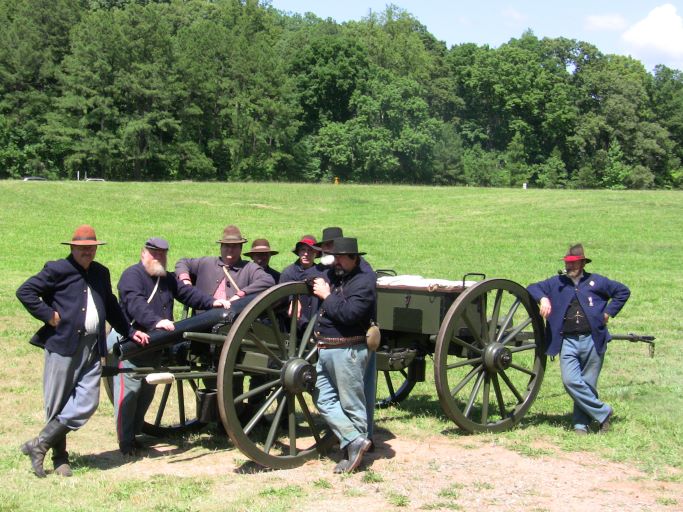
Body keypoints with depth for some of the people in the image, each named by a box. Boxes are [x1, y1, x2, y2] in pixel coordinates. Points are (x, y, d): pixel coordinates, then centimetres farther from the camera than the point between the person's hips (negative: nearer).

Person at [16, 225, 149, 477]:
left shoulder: (101, 273, 17)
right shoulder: (57, 270, -3)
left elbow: (111, 307, 28)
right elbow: (24, 292, -6)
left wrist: (130, 331, 23)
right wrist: (48, 315, -9)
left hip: (93, 349, 5)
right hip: (63, 345, -5)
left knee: (87, 403, -5)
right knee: (57, 405, 2)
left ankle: (40, 444, 4)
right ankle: (60, 457, 15)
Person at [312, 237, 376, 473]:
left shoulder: (364, 281, -12)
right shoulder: (332, 275, 12)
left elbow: (350, 313, -25)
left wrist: (326, 295, -15)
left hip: (347, 352, -9)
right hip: (324, 350, 9)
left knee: (351, 403, 0)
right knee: (324, 399, 7)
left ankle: (356, 441, 10)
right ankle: (355, 440, 7)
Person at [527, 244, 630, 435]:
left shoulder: (596, 281, 12)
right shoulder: (556, 283, 14)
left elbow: (623, 291, 20)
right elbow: (532, 288, 13)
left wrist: (609, 312, 9)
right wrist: (543, 298, -8)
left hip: (592, 340, -1)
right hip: (568, 342, 1)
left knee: (588, 384, 2)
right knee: (570, 381, -15)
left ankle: (582, 423, 15)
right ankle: (603, 412, -1)